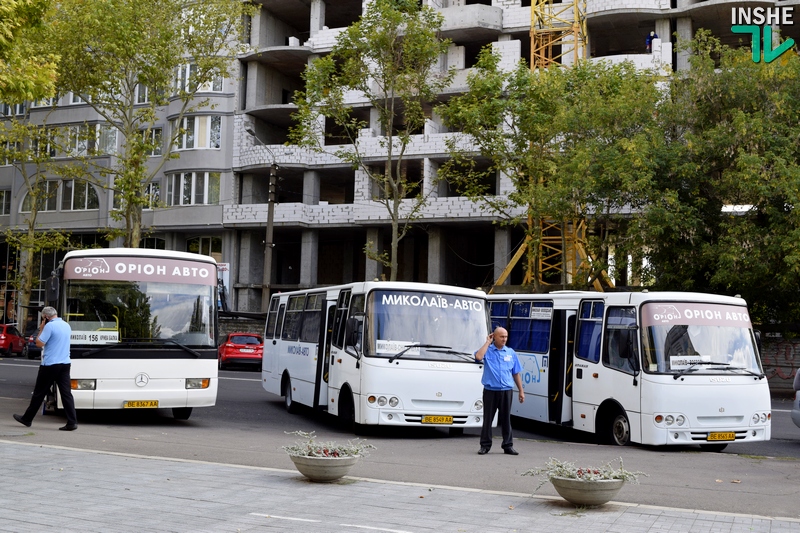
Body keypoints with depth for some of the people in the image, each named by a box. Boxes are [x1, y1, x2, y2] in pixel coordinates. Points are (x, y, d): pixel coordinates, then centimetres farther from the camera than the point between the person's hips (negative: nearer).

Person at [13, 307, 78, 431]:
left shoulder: (50, 326, -12)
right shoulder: (67, 325, 11)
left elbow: (40, 343, -12)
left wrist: (41, 329, 0)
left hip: (50, 365, -6)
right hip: (65, 364, 6)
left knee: (39, 392, 7)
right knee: (66, 393, 1)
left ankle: (27, 419, 21)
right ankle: (72, 422, -6)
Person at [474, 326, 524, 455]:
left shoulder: (511, 352, 8)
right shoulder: (487, 350, 1)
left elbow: (516, 374, 13)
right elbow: (478, 357, -22)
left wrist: (521, 391, 10)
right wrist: (487, 342, -10)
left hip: (506, 391, 2)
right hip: (490, 391, -2)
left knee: (506, 419, 8)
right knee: (488, 419, 4)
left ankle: (508, 446, 14)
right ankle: (485, 445, 12)